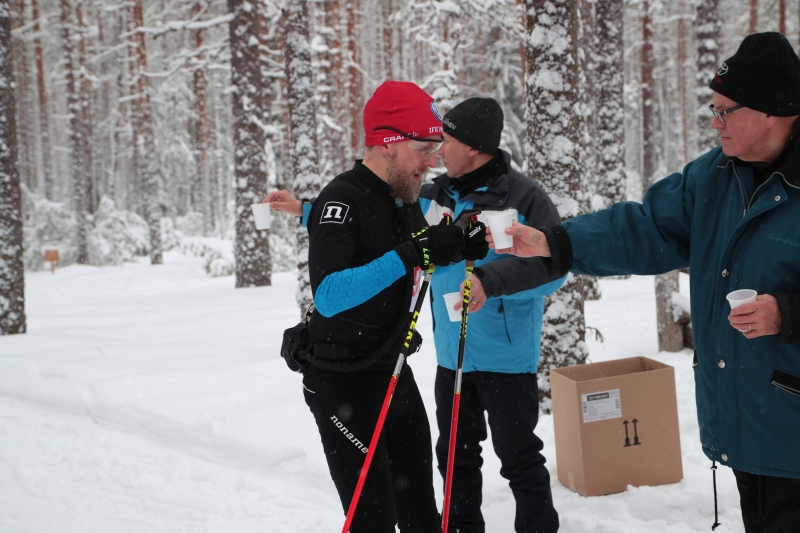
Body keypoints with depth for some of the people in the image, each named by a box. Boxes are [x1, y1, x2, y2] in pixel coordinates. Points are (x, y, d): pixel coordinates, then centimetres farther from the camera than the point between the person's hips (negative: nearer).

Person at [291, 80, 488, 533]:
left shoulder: (408, 199, 6)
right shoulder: (343, 200, -20)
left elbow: (421, 263, 21)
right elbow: (328, 296, -33)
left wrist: (466, 249, 0)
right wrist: (411, 254, -36)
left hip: (396, 375, 8)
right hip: (345, 386, -8)